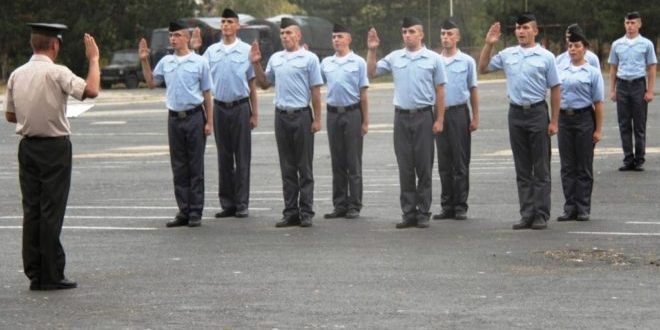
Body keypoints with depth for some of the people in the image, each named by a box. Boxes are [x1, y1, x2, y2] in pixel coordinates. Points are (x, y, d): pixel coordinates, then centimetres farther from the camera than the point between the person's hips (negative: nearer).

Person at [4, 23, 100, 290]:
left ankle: (34, 274, 10)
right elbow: (91, 90, -22)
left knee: (31, 209, 8)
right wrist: (94, 59, -11)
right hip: (55, 147, -6)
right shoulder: (57, 72, -14)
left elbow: (10, 115, 11)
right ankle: (51, 275, 0)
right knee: (52, 211, -2)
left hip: (27, 146, 6)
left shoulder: (17, 75, 5)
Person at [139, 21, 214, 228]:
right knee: (178, 167, 7)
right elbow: (151, 83, 19)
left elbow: (207, 94, 1)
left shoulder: (199, 62, -1)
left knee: (195, 166, 0)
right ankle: (183, 212, 12)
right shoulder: (166, 62, 9)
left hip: (195, 117, -4)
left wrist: (209, 122, -4)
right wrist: (144, 61, 7)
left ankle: (195, 212, 4)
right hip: (174, 117, 4)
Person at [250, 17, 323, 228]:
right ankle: (290, 212, 11)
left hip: (301, 115, -5)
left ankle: (306, 213, 3)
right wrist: (256, 64, 6)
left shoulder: (309, 59, -3)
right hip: (281, 116, 5)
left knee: (304, 168, 0)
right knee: (287, 168, 7)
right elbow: (264, 84, 21)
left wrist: (317, 119, -8)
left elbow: (315, 91, -4)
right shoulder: (275, 59, 12)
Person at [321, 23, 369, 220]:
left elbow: (363, 93, -1)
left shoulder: (358, 62, -1)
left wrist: (365, 121, -3)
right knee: (337, 162, 7)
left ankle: (354, 206, 3)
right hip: (333, 113, 4)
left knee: (353, 163, -1)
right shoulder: (326, 63, 9)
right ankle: (339, 205, 12)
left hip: (352, 113, -4)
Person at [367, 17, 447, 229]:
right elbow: (371, 73, 10)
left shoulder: (433, 59, 0)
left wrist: (439, 120, -4)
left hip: (423, 116, -3)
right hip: (401, 116, 3)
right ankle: (408, 213, 9)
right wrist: (372, 51, -4)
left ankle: (423, 213, 6)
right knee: (405, 168, 4)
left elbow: (440, 91, 1)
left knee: (424, 167, 0)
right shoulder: (394, 58, 7)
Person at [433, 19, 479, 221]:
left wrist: (475, 118, 0)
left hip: (459, 112, -3)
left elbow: (473, 90, 5)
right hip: (440, 113, 3)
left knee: (460, 163, -1)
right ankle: (447, 206, 11)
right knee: (444, 163, 6)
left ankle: (460, 206, 2)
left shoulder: (467, 61, 2)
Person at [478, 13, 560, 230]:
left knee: (540, 168, 0)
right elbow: (483, 68, 14)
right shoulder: (507, 55, 8)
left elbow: (555, 89, -1)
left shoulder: (546, 57, -2)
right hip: (516, 113, 4)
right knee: (522, 169, 7)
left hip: (537, 112, -4)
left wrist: (554, 121, -5)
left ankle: (541, 215, 3)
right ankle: (526, 214, 12)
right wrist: (489, 44, 0)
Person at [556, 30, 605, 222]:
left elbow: (598, 102, -2)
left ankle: (583, 209, 7)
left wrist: (598, 129, -7)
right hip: (564, 118, 4)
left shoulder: (592, 72, 0)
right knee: (567, 166, 5)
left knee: (584, 167, 2)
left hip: (584, 118, -4)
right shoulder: (561, 72, 10)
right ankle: (570, 208, 9)